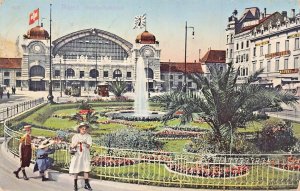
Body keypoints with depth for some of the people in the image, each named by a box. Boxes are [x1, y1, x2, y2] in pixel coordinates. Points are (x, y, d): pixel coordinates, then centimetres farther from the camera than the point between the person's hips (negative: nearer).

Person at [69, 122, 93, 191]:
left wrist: (85, 143, -28)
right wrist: (76, 143, -20)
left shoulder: (88, 136, 3)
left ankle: (86, 184, 6)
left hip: (85, 155, 0)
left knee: (86, 169, -2)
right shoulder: (75, 136, 2)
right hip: (77, 154, 0)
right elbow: (72, 147, -1)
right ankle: (75, 184, 12)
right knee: (76, 170, 2)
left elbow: (89, 146, -7)